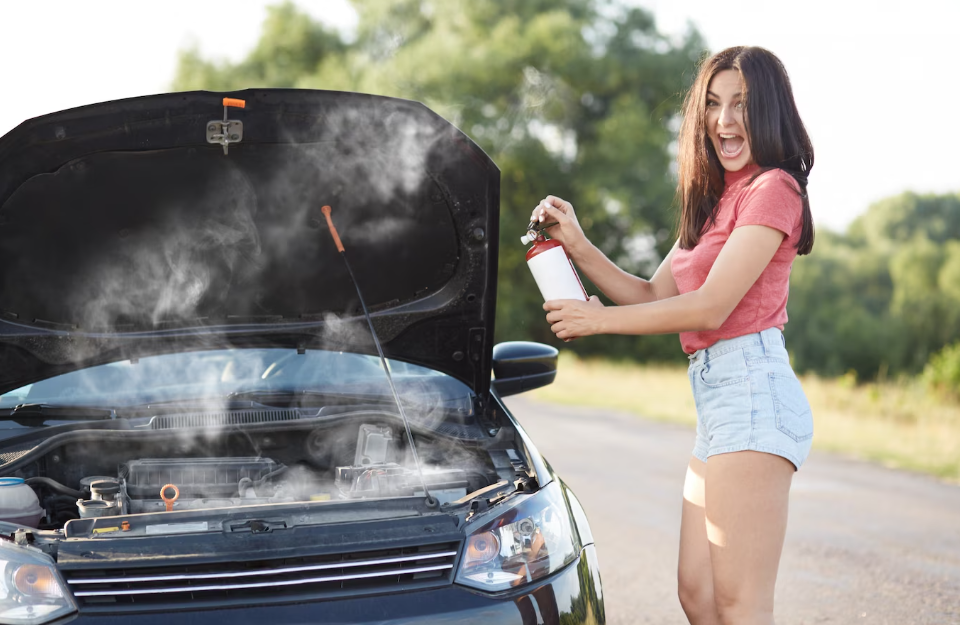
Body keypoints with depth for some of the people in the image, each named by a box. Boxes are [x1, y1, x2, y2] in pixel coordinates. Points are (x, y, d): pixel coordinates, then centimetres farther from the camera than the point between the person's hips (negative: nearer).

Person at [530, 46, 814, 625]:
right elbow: (655, 297, 20)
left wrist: (598, 319, -7)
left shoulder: (774, 188, -6)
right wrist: (579, 246, 7)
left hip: (752, 388, -10)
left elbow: (711, 306, -14)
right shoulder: (713, 199, 23)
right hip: (717, 401, 10)